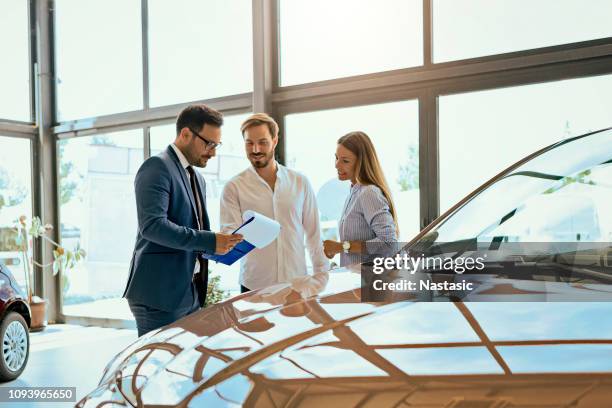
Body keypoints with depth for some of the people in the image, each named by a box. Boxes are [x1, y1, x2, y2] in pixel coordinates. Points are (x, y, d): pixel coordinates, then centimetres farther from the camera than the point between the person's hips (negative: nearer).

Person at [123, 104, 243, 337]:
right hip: (160, 293, -9)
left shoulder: (197, 179, 19)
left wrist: (220, 244, 4)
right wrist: (209, 241, -24)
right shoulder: (157, 167, -10)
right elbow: (152, 225, -22)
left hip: (191, 294, 9)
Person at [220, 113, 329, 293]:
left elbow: (314, 232, 9)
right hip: (254, 287, -1)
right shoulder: (233, 187, -2)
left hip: (297, 283, 2)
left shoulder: (300, 183, 5)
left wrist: (322, 275, 5)